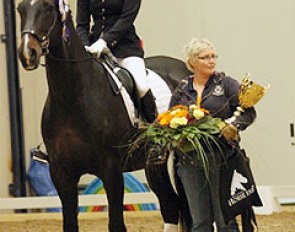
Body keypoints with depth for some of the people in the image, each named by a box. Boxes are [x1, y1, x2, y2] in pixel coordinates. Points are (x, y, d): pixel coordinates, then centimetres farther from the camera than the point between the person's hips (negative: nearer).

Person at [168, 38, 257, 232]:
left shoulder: (227, 84, 4)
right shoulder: (181, 92, 12)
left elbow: (248, 112, -1)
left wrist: (234, 126, -19)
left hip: (220, 157, -3)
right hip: (190, 161, 3)